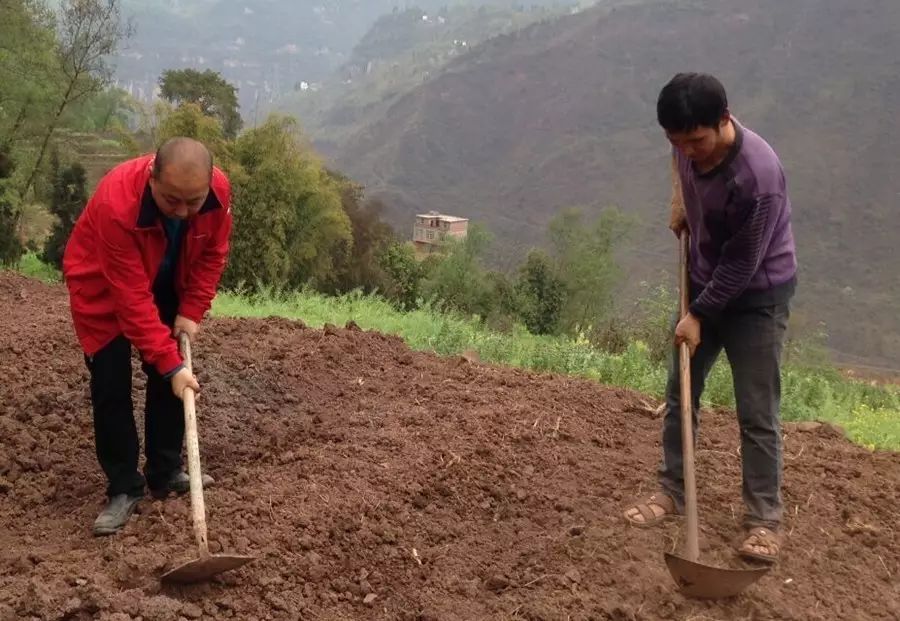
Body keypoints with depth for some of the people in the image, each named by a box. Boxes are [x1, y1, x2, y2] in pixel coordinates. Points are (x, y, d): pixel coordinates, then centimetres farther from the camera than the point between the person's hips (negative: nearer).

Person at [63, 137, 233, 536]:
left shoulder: (219, 190, -28)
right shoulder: (116, 203, -42)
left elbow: (212, 254, -8)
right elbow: (132, 298, -39)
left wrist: (192, 311, -14)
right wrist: (170, 363, -39)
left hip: (167, 285, 5)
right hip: (103, 290, -5)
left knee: (170, 377, 5)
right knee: (110, 386, -9)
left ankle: (165, 474, 17)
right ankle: (124, 488, 1)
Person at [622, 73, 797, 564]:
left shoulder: (758, 175, -33)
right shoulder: (688, 144, -13)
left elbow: (742, 264, -24)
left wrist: (699, 314, -17)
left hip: (757, 296, -7)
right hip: (704, 284, 7)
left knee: (757, 413, -4)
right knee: (680, 394, 11)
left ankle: (764, 519, 6)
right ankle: (671, 491, 24)